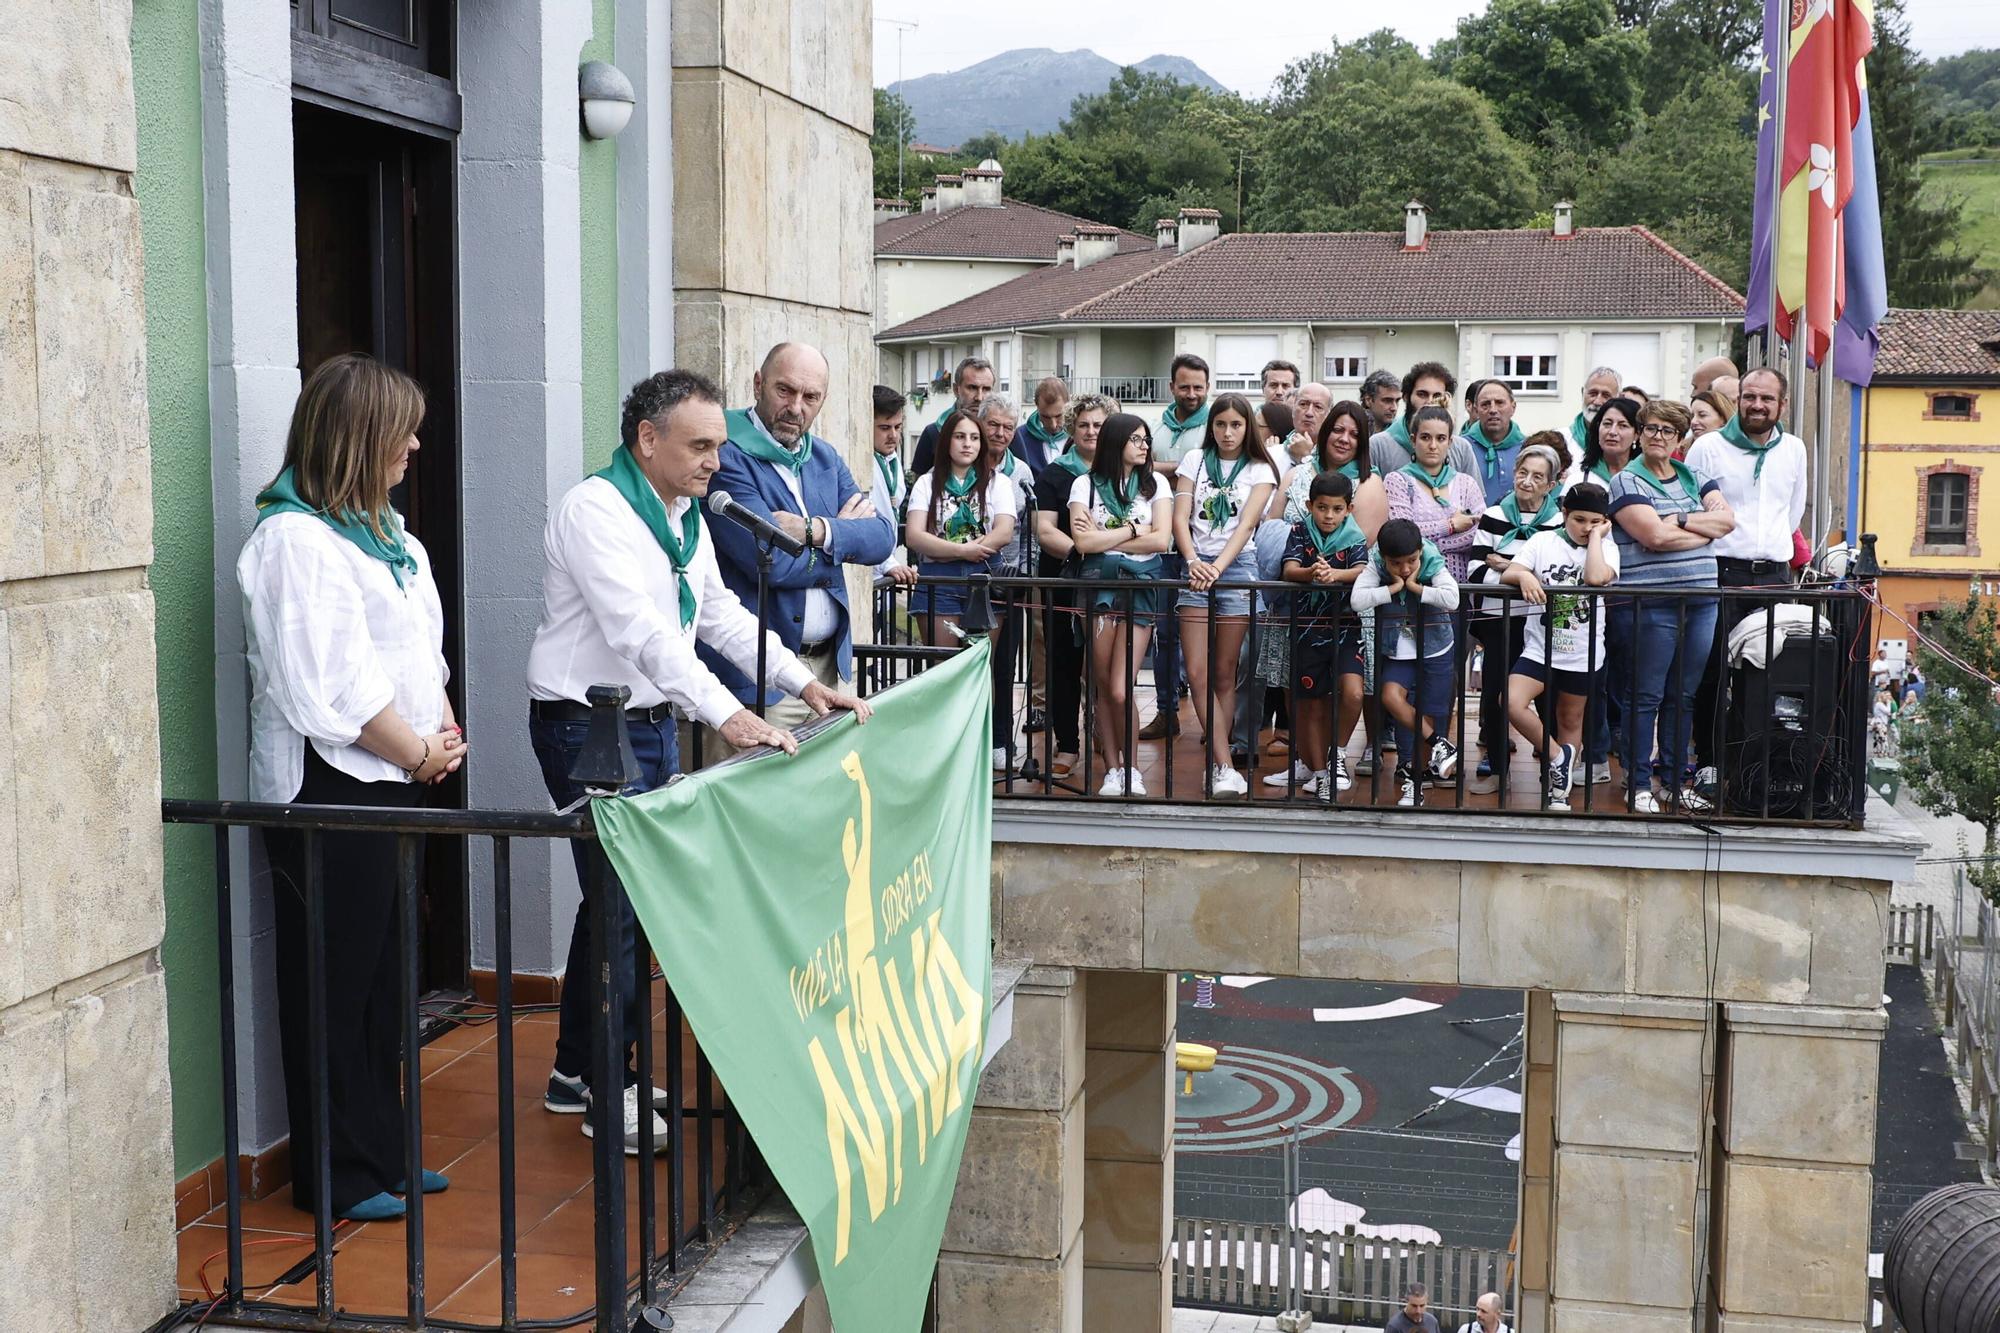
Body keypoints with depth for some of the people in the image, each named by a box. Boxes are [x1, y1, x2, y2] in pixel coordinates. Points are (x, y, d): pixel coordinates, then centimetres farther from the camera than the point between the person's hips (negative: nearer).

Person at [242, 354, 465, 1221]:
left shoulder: (380, 528, 15)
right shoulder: (296, 538, -16)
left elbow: (421, 645, 18)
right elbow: (331, 684, -21)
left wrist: (442, 734, 3)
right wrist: (420, 753, -12)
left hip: (392, 781, 9)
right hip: (329, 786, -9)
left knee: (382, 974, 15)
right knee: (334, 983, 1)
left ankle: (380, 1151, 27)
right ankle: (337, 1178, 11)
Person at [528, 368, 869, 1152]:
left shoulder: (686, 516, 11)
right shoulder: (596, 511, -19)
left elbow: (722, 615, 17)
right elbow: (640, 631, -29)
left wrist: (803, 682, 5)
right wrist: (726, 715, -37)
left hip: (653, 725, 9)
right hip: (588, 727, -9)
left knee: (621, 900, 15)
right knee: (619, 902, -6)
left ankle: (578, 1071, 28)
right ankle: (612, 1091, 6)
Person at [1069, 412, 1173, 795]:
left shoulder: (1154, 484, 10)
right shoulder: (1086, 484, 7)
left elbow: (1161, 539, -2)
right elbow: (1084, 543, -5)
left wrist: (1104, 540, -3)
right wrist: (1132, 529, 0)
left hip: (1142, 583, 0)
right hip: (1100, 582, 0)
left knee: (1120, 690, -10)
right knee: (1102, 685, 0)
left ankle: (1131, 766, 7)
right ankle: (1112, 769, 9)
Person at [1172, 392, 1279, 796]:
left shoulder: (1259, 471, 6)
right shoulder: (1195, 460, 10)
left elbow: (1246, 525, -7)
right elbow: (1180, 518, 2)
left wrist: (1218, 567, -21)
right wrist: (1193, 562, -15)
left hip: (1237, 565, -1)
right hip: (1195, 565, 1)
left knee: (1224, 674, 2)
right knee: (1198, 673, -9)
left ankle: (1218, 765, 8)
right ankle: (1225, 766, -9)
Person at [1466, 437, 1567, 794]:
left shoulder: (1559, 522, 3)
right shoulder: (1493, 517, 5)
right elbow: (1476, 570, -5)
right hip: (1498, 619, 1)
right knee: (1495, 691, 3)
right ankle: (1493, 765, 15)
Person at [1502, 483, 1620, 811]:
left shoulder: (1606, 548, -1)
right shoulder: (1544, 541, 1)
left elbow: (1596, 578, -24)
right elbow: (1506, 575, -9)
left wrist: (1597, 536, -13)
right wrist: (1524, 575, -32)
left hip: (1583, 653, 0)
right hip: (1540, 647, 0)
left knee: (1571, 721, 12)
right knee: (1512, 703, -21)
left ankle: (1558, 790, 28)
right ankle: (1557, 757, 0)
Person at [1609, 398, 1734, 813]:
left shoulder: (1695, 478, 17)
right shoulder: (1627, 481, -2)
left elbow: (1727, 519, 3)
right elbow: (1655, 536, -14)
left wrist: (1680, 521, -9)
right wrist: (1705, 531, -3)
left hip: (1700, 601, 6)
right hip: (1649, 603, -6)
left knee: (1684, 696, 10)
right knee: (1645, 696, -2)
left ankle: (1675, 780, 18)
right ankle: (1638, 784, 5)